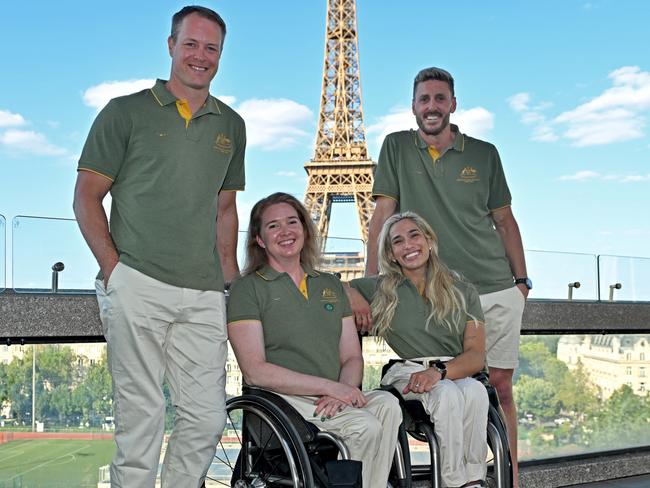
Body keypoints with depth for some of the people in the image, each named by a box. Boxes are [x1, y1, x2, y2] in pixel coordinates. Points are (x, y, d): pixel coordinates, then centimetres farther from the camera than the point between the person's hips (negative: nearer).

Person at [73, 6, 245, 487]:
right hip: (137, 285, -4)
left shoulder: (231, 126, 16)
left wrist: (231, 281, 13)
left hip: (205, 294, 4)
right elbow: (87, 198, 3)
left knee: (207, 416, 3)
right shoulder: (126, 112, 4)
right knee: (141, 412, -3)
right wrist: (113, 268, -7)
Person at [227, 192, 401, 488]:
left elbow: (352, 357, 16)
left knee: (387, 405, -27)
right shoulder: (247, 289, 3)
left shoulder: (331, 286, 22)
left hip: (333, 399, 5)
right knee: (366, 425, -29)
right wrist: (329, 386, -14)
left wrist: (344, 391, -9)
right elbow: (254, 372, -8)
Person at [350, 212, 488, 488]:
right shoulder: (380, 290, 13)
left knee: (475, 391, -35)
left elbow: (476, 356, 3)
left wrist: (439, 371, -17)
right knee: (447, 393, -36)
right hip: (405, 374, -1)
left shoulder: (463, 293, 14)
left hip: (456, 374, 2)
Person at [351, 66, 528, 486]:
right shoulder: (397, 148, 5)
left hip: (496, 292, 2)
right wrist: (369, 286, -9)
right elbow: (382, 217, -1)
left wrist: (522, 281, 9)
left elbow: (505, 221, 14)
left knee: (500, 387, 3)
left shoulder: (484, 153, 9)